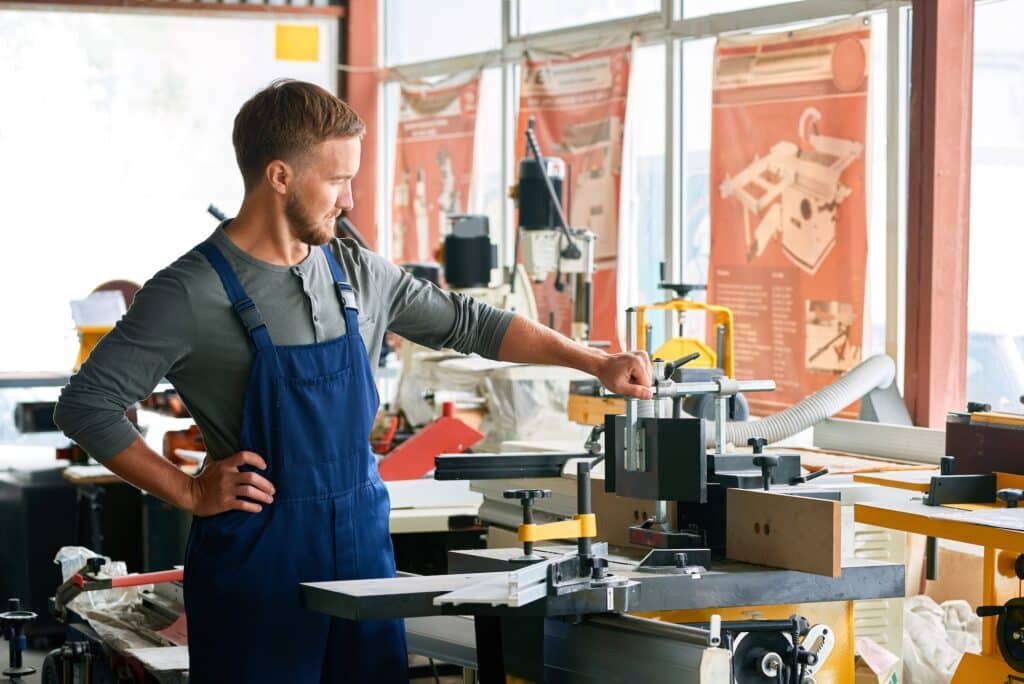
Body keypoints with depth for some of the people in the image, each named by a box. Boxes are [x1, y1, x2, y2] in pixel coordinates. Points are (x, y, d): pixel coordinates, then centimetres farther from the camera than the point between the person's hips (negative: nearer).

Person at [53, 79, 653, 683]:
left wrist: (595, 362, 11)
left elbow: (469, 323, 16)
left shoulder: (357, 274, 6)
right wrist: (190, 492, -11)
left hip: (363, 542, 5)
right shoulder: (192, 292, -12)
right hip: (258, 559, -5)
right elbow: (85, 405, -11)